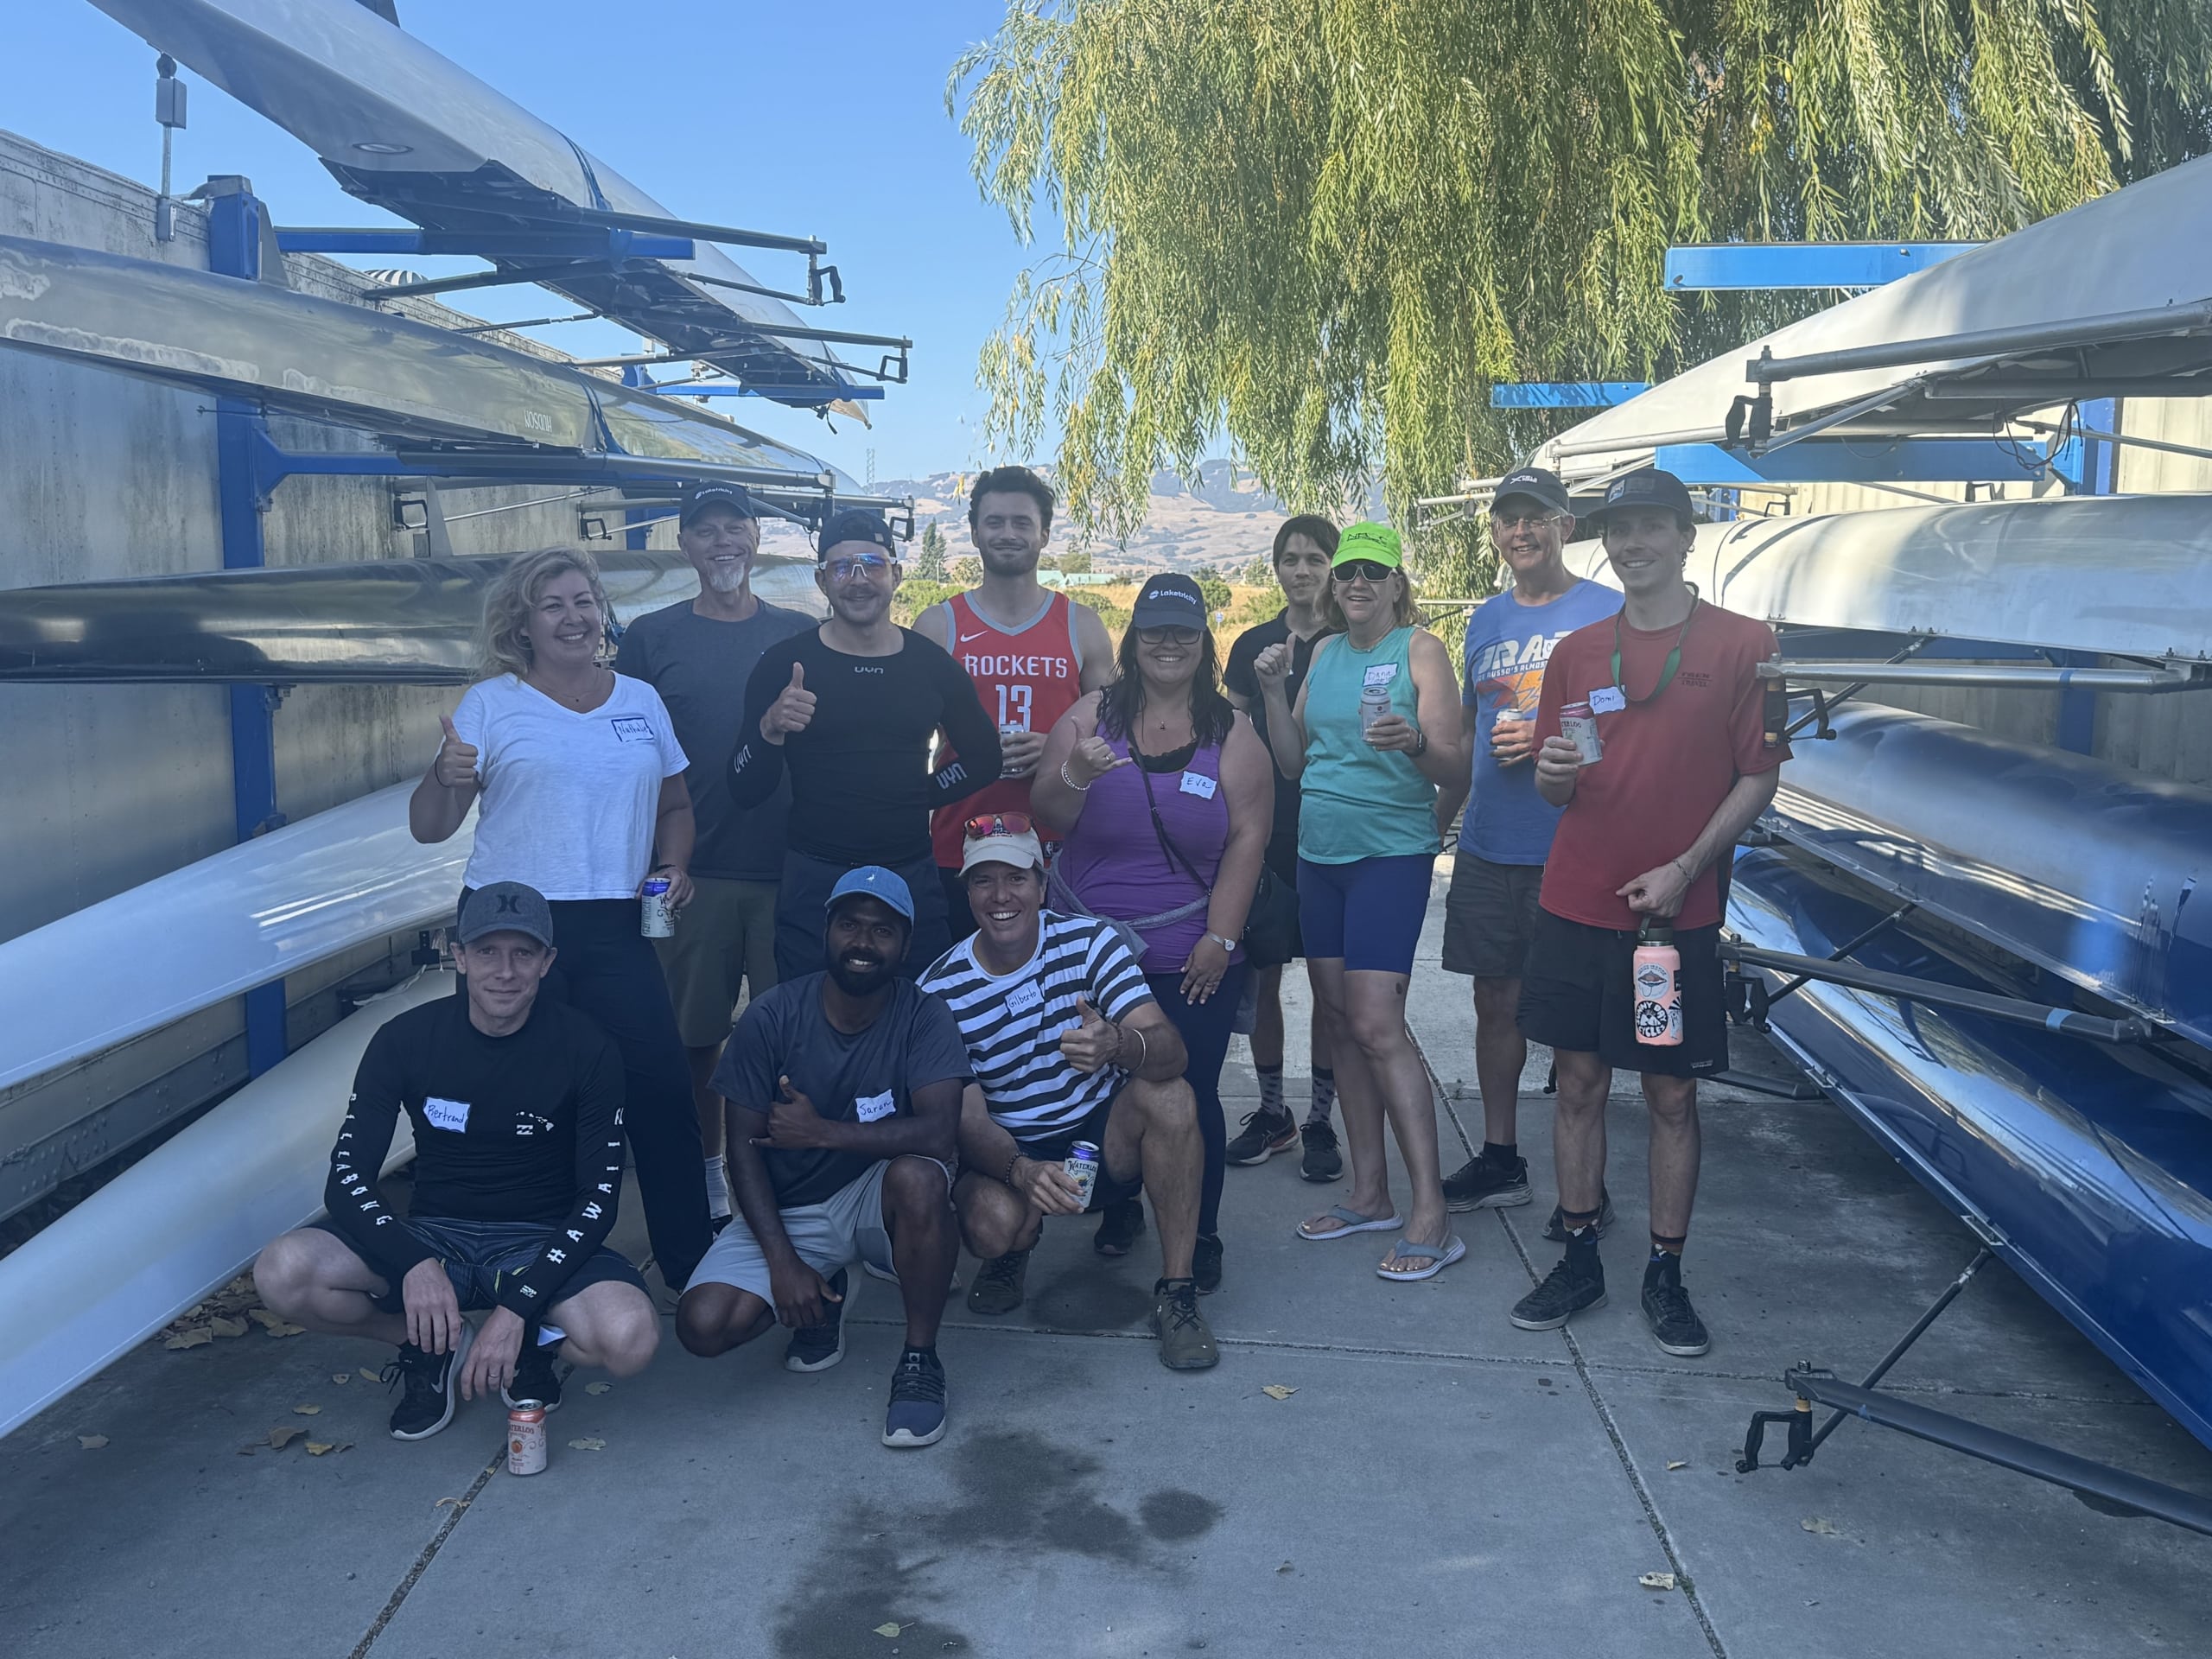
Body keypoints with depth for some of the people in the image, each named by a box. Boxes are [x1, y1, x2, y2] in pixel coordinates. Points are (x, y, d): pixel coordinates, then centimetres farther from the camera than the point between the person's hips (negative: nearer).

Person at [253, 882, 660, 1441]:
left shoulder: (586, 1051, -10)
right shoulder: (406, 1039, -6)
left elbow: (599, 1199, -11)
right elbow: (346, 1181, -8)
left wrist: (516, 1307, -24)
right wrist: (415, 1264, -28)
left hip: (539, 1242, -2)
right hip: (434, 1238, 2)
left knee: (630, 1337, -33)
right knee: (283, 1273, -26)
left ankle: (532, 1341, 3)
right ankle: (436, 1348, 1)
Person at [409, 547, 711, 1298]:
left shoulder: (641, 701, 13)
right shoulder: (490, 703, 2)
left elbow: (675, 805, 22)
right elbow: (428, 828, 0)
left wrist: (674, 865, 2)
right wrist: (445, 778, -21)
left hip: (617, 927, 2)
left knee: (661, 1087, -4)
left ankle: (692, 1263, 9)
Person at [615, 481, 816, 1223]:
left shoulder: (801, 635, 8)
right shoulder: (651, 638, 4)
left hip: (790, 868, 1)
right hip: (694, 872, -1)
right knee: (694, 1034, 8)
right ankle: (706, 1176, 24)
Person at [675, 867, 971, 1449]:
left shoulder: (924, 1018, -13)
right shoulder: (772, 1017, -10)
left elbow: (939, 1134, -27)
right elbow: (745, 1148, -8)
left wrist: (822, 1131, -25)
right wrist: (782, 1261, -16)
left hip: (875, 1198, -1)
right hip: (787, 1209, 2)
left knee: (918, 1177, -36)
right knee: (702, 1325, -20)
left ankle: (919, 1359, -14)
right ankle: (823, 1297, 13)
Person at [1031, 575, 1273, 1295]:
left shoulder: (1232, 733, -1)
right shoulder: (1092, 716, 2)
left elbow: (1247, 839, -4)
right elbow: (1045, 818, 0)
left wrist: (1218, 941, -10)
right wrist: (1075, 775, -22)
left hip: (1192, 964, -1)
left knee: (1191, 1095, 0)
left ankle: (1200, 1238, 17)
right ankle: (1118, 1209, 34)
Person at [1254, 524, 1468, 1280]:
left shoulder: (1420, 650, -5)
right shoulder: (1323, 654, 13)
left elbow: (1453, 766, -11)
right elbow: (1295, 763, 14)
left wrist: (1415, 742, -31)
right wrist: (1274, 693, 1)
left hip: (1390, 853, -6)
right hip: (1320, 851, 7)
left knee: (1378, 1024, -14)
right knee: (1342, 1020, 8)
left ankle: (1430, 1214, -10)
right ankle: (1369, 1192, 18)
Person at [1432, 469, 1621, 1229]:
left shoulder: (1606, 613, -4)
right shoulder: (1486, 621, 13)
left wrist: (1548, 741, -18)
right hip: (1488, 849, 5)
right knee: (1496, 1001, 12)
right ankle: (1500, 1160, 25)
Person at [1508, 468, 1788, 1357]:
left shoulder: (1743, 644, -1)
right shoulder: (1577, 652, 9)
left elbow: (1758, 778, -3)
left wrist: (1685, 868, -14)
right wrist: (1553, 771, -12)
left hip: (1679, 913, -3)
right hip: (1575, 906, 3)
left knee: (1673, 1096, 5)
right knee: (1579, 1084, 9)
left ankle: (1665, 1276, 18)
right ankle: (1579, 1260, 21)